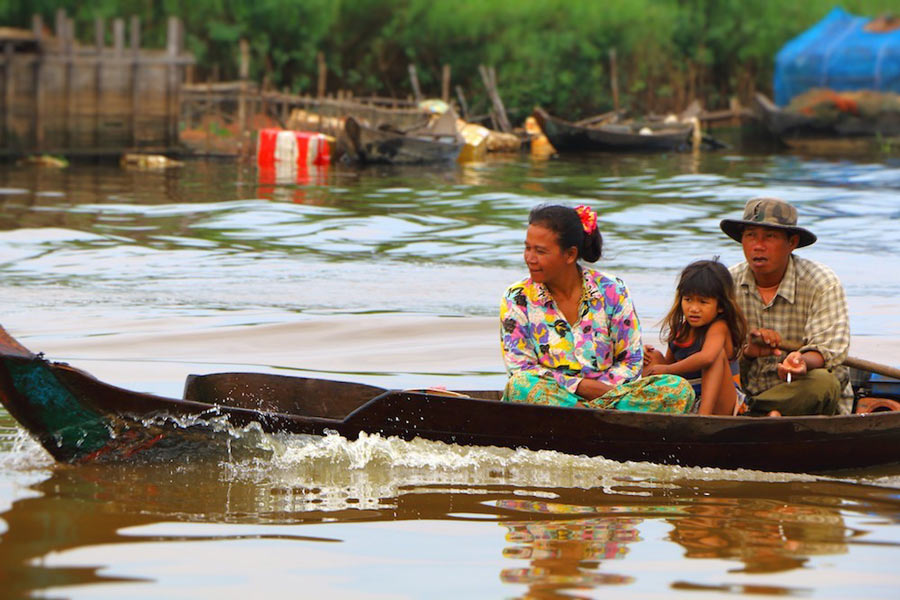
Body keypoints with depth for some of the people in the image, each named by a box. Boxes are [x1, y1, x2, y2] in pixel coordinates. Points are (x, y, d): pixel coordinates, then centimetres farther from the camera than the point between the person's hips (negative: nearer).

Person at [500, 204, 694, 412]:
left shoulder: (611, 291, 3)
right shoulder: (517, 299, 1)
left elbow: (631, 362, 5)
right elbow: (520, 369, -4)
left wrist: (598, 391, -15)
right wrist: (583, 386, -14)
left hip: (608, 393, 2)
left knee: (678, 389, -23)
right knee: (521, 386, -37)